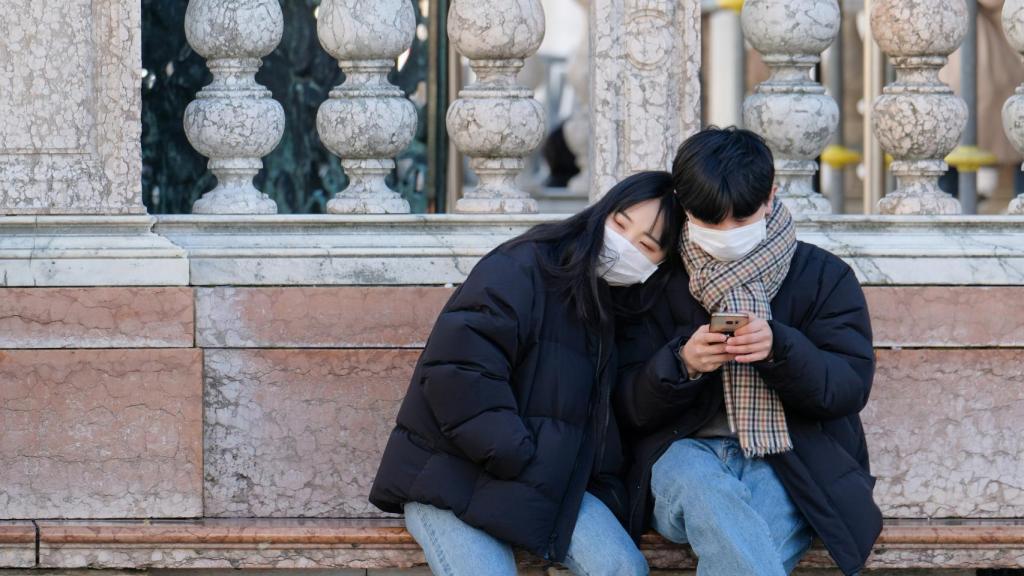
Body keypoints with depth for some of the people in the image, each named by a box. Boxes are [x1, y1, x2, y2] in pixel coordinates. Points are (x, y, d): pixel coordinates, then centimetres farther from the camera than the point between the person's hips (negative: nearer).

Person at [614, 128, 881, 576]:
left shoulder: (824, 277, 10)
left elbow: (851, 387, -1)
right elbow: (628, 405, 7)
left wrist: (779, 349, -20)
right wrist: (682, 365, -15)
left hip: (792, 462, -1)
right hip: (687, 452, 1)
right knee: (702, 485, -39)